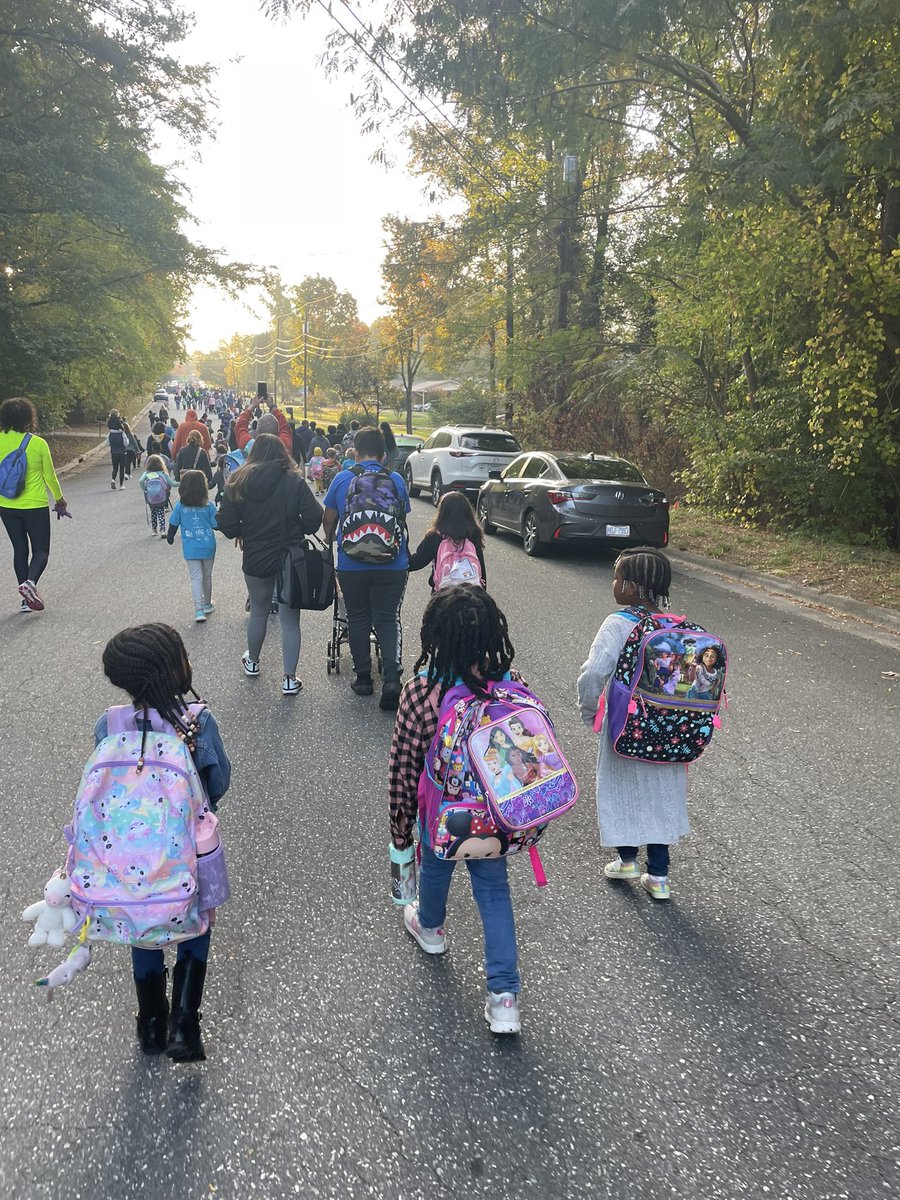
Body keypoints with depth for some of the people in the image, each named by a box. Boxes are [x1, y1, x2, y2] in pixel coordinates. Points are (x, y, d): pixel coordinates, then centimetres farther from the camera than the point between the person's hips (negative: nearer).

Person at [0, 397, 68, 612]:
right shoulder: (38, 443, -12)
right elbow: (50, 476, -3)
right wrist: (59, 499, 13)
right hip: (35, 506, -3)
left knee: (20, 549, 14)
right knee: (41, 550, 7)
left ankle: (26, 599, 14)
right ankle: (30, 582, -22)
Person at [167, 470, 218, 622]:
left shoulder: (180, 505, -7)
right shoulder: (209, 505, -10)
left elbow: (173, 524, 2)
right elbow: (216, 525, -7)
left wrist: (170, 538, 20)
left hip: (190, 548, 0)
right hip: (208, 546, 0)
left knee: (196, 577, 1)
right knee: (207, 576, 17)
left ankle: (199, 609, -12)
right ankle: (207, 604, 33)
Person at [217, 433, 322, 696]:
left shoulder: (238, 483, -5)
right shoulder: (294, 481, -9)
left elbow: (227, 526, -7)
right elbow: (313, 519, -12)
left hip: (255, 559, 2)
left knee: (258, 611, 24)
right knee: (290, 619, 7)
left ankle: (252, 662, 43)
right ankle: (289, 679, 9)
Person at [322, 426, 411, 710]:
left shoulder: (342, 479, -1)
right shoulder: (396, 480, 0)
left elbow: (328, 519, 9)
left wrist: (330, 539, 31)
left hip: (352, 564, 0)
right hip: (392, 564, 0)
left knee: (358, 619, 14)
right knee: (388, 619, 6)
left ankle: (363, 678, 20)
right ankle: (392, 678, -10)